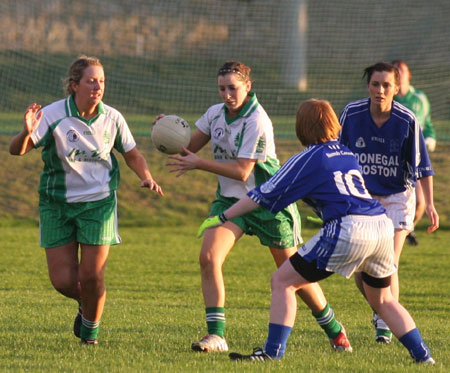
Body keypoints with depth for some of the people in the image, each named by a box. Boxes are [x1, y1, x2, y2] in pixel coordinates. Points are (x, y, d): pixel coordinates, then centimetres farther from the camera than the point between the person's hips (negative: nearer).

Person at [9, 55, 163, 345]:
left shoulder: (112, 118, -6)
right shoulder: (52, 115, -15)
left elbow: (132, 154, 9)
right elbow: (17, 150, -21)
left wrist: (147, 177, -9)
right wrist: (27, 133, -43)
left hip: (98, 202, 1)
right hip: (57, 203, -1)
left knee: (92, 276, -6)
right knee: (63, 280, -3)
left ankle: (91, 327, 24)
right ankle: (85, 304, 34)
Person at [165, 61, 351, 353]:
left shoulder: (257, 121, -22)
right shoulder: (216, 113, 0)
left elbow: (241, 171, -23)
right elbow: (189, 147, 7)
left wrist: (199, 164, -26)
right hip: (230, 198, 5)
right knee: (208, 257, -19)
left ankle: (334, 329, 25)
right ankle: (216, 335, -15)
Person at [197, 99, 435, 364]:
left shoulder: (308, 159, 5)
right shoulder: (347, 153, 23)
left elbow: (264, 196, 6)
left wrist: (221, 218, 13)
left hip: (349, 230, -7)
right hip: (382, 226, 7)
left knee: (282, 282, 3)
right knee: (382, 300, 28)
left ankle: (273, 351, -5)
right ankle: (422, 355, 20)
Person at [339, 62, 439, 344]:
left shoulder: (407, 121, -13)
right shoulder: (352, 114, -9)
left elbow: (421, 166, -5)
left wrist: (430, 204, -9)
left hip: (396, 198, -2)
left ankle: (387, 323, 6)